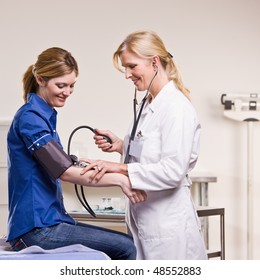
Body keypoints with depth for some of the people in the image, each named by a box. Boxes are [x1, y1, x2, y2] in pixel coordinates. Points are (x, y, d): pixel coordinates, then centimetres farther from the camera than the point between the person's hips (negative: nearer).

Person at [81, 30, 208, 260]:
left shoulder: (176, 108, -15)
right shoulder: (148, 105, 13)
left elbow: (172, 171, -20)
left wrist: (121, 168, -21)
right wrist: (121, 146, 6)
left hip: (168, 226, -9)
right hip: (145, 221, 9)